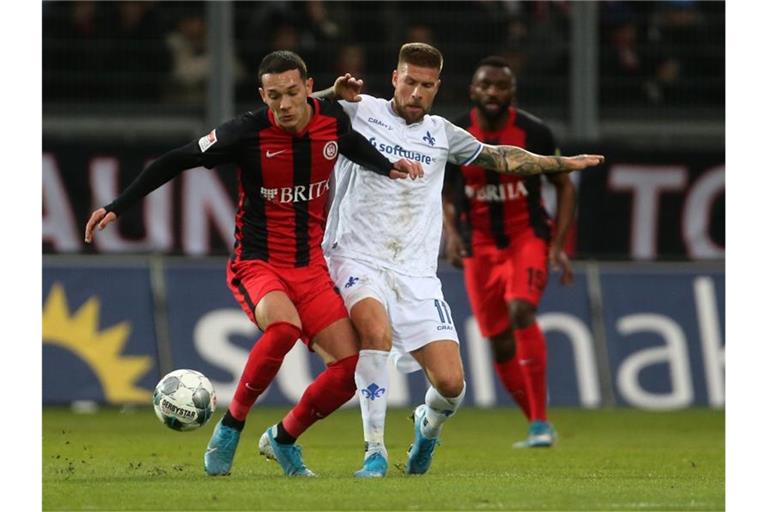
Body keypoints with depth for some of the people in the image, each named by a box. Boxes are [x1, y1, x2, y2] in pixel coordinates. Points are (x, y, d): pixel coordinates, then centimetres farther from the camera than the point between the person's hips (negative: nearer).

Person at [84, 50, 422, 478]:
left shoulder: (333, 120, -3)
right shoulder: (248, 133, -16)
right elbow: (175, 162, -8)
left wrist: (388, 167, 9)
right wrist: (118, 207, -11)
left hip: (311, 267, 5)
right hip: (258, 263, -5)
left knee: (351, 366, -7)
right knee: (284, 326, -36)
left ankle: (283, 439, 17)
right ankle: (231, 426, -16)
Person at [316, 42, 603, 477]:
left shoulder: (440, 134, 15)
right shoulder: (359, 112, 3)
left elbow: (500, 158, 28)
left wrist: (561, 163, 31)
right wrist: (334, 94, -22)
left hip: (416, 274, 4)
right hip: (357, 259, -4)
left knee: (451, 384, -8)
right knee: (376, 330, -36)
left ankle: (428, 425, 31)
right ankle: (375, 450, -25)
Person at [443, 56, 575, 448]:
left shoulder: (534, 133, -8)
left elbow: (564, 186, 3)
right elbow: (441, 193, 10)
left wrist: (558, 247, -5)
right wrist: (451, 232, -9)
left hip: (527, 236, -3)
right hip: (479, 246, 3)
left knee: (521, 310, -28)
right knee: (500, 344, 2)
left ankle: (540, 423, -28)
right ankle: (537, 425, 21)